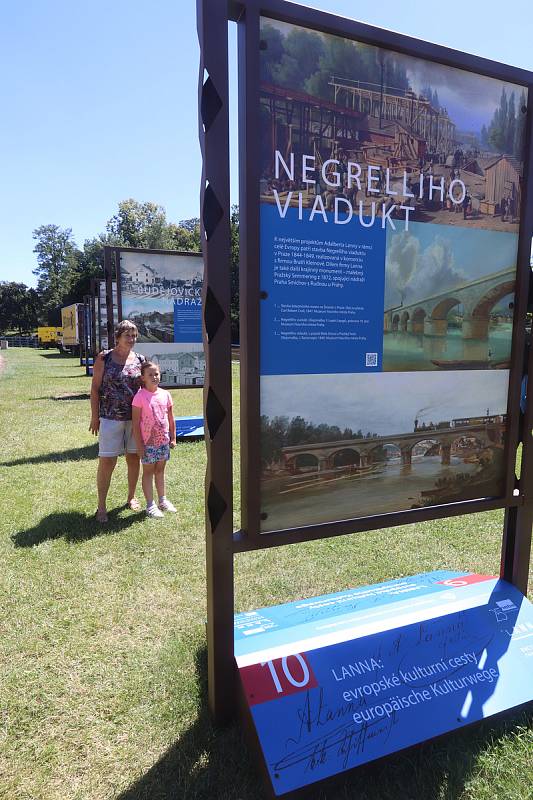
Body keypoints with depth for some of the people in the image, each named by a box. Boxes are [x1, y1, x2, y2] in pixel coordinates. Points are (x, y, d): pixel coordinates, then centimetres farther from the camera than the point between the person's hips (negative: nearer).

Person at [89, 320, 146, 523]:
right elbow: (95, 388, -1)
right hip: (110, 418, -3)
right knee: (107, 461, -1)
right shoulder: (104, 358, -3)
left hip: (135, 417, 3)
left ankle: (131, 497, 30)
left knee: (134, 459, 12)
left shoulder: (140, 360, 4)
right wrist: (95, 417, -4)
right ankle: (101, 505, 13)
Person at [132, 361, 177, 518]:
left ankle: (162, 500, 29)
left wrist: (173, 437, 8)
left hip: (164, 440, 5)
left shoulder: (165, 395, 2)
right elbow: (135, 423, -11)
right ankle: (150, 505, 15)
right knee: (148, 472, 7)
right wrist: (139, 444, -12)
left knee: (160, 470, 17)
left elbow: (171, 418, 10)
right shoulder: (140, 397, -12)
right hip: (148, 442, -4)